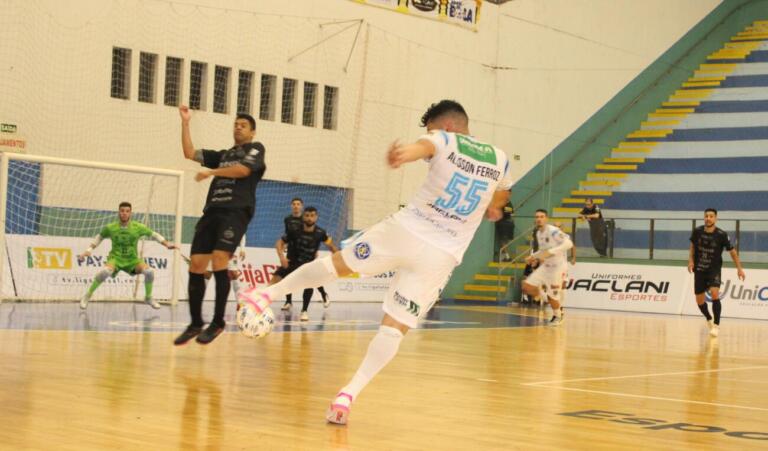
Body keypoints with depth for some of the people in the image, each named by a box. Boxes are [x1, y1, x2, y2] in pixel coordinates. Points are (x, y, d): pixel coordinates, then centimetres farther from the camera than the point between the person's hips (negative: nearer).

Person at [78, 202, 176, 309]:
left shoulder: (138, 227, -8)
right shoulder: (110, 228, -8)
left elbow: (154, 234, 5)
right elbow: (99, 237, 10)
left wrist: (167, 244, -3)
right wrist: (88, 250, 2)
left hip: (132, 260, 2)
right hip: (115, 258, -2)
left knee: (149, 271, -23)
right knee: (106, 271, -36)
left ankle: (148, 298, 4)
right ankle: (87, 296, -16)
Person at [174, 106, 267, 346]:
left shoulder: (255, 148, 11)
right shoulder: (222, 155, 28)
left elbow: (243, 169, -8)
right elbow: (189, 153, 21)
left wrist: (211, 172, -7)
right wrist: (185, 123, 16)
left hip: (236, 212, -6)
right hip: (212, 211, 6)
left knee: (219, 261, -21)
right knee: (196, 265, -2)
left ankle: (218, 322, -12)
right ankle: (195, 323, 8)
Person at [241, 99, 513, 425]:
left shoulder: (445, 141, 1)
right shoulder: (500, 159, 14)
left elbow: (423, 145, -26)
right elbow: (500, 199, 35)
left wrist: (404, 153, -48)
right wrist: (489, 209, 58)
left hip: (405, 231, -2)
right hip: (441, 257, 2)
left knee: (336, 263, 21)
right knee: (394, 328, 3)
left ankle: (271, 292, 23)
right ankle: (349, 394, -10)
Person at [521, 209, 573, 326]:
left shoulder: (553, 231, -20)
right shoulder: (538, 233, 7)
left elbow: (568, 243, -30)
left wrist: (550, 252, -34)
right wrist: (533, 256, 6)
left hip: (557, 266, -8)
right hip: (545, 266, 8)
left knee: (552, 296, -3)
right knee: (527, 287, -4)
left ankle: (557, 317, 27)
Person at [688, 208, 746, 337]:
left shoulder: (721, 235, -13)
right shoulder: (697, 231, -6)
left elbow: (732, 251, -3)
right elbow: (692, 246, 12)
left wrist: (739, 268, -5)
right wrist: (691, 260, -2)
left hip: (714, 270, -3)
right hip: (699, 270, 3)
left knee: (714, 294, -27)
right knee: (699, 300, 7)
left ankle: (716, 325, -19)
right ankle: (709, 319, 38)